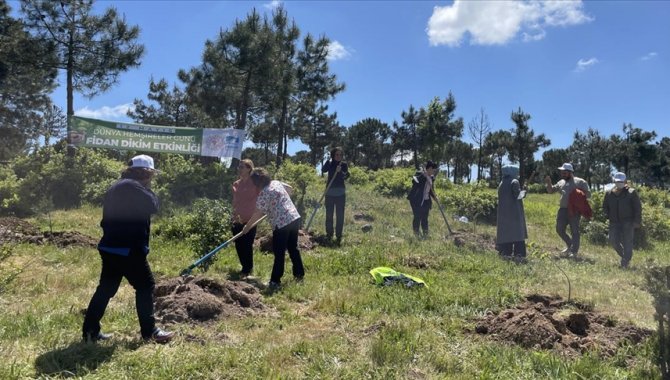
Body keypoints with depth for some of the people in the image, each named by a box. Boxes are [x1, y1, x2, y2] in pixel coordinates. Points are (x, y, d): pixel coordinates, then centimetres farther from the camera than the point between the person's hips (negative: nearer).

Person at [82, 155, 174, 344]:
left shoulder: (117, 187, 18)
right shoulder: (133, 186, -14)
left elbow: (107, 219, 22)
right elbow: (153, 206, -17)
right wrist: (148, 187, -2)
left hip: (110, 247, 10)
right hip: (128, 249, -10)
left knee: (106, 288, 14)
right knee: (145, 286, 1)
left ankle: (90, 330, 18)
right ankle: (149, 331, 8)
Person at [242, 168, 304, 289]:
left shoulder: (263, 193, -12)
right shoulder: (277, 183, 11)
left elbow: (258, 213, -10)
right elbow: (290, 188, 28)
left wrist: (247, 226, 1)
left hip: (282, 224, -8)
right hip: (294, 218, 8)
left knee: (279, 253, 0)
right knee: (293, 247, 20)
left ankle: (275, 281, 5)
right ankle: (299, 274, 30)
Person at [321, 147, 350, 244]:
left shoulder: (344, 165, 4)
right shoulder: (329, 163, 6)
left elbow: (347, 176, -13)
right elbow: (323, 170, -14)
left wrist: (340, 172, -31)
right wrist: (329, 159, -13)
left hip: (340, 193, -1)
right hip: (329, 192, 1)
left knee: (340, 215, -2)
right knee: (329, 214, 5)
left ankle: (339, 235, 2)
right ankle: (329, 234, 15)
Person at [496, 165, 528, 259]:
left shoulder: (501, 183, 9)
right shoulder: (514, 182, -9)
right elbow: (518, 195, -16)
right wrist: (523, 192, 4)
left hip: (504, 211, 5)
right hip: (515, 211, -5)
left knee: (505, 231, 8)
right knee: (517, 231, -2)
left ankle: (505, 252, 6)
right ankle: (518, 253, -8)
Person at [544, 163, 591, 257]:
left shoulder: (580, 182, 0)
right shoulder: (561, 182, 15)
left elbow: (588, 194, 1)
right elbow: (550, 191, 20)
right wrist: (549, 183, 2)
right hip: (563, 209, 6)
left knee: (574, 231, -1)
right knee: (559, 229, 8)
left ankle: (574, 251, 6)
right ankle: (570, 245, 28)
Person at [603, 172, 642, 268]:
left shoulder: (631, 193, -3)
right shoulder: (609, 193, 7)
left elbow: (638, 208, -4)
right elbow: (605, 206, 20)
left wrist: (637, 221, -9)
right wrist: (609, 216, 7)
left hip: (628, 222, -4)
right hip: (614, 222, 4)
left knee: (627, 242, -4)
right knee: (613, 240, 1)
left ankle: (625, 262, 3)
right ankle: (625, 256, 26)